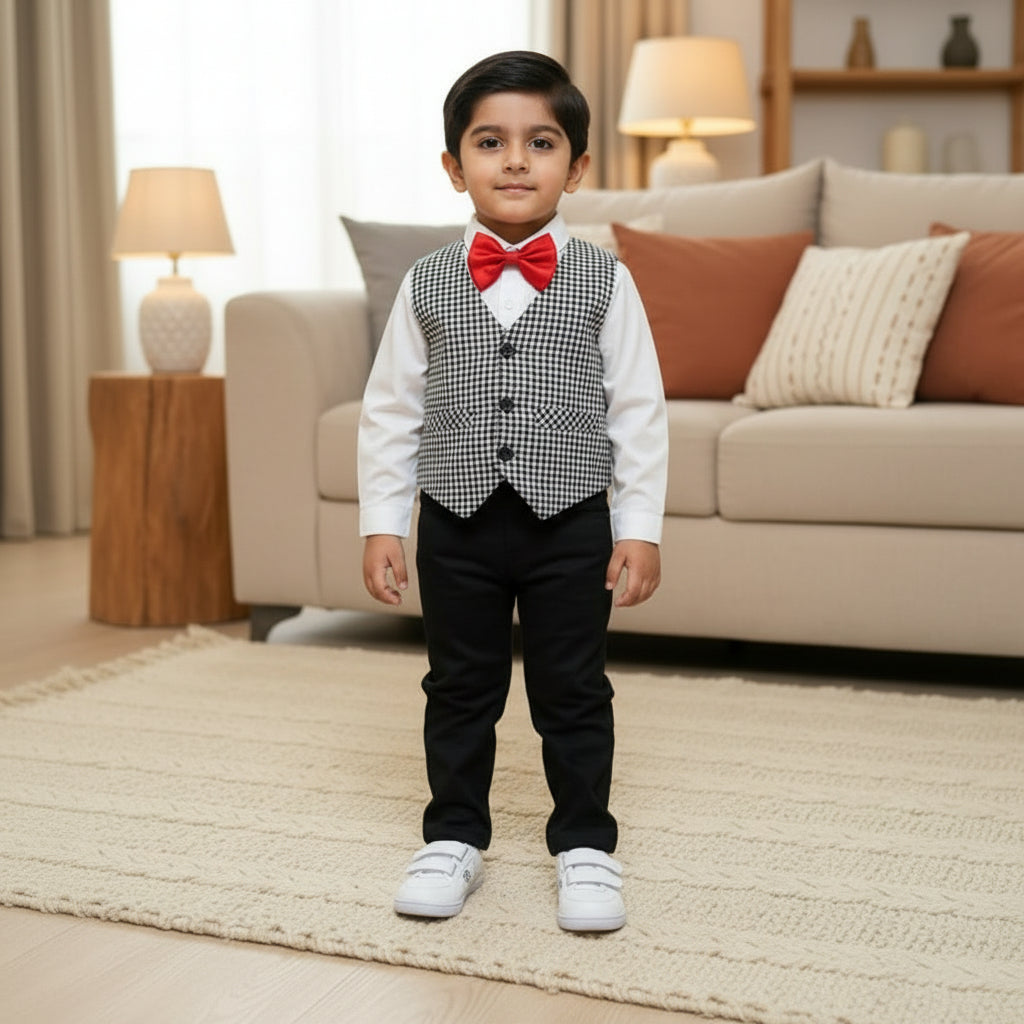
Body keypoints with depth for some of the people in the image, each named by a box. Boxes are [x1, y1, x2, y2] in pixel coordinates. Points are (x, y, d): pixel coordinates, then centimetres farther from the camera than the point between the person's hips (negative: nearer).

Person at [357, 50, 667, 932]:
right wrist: (382, 522, 1)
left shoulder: (604, 282, -3)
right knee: (460, 690, 13)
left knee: (573, 692, 9)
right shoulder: (427, 285, 1)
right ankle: (454, 838, 29)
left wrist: (640, 526, -4)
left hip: (570, 524, -1)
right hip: (456, 525, 2)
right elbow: (390, 411, 4)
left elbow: (639, 411, -1)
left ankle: (585, 845, 24)